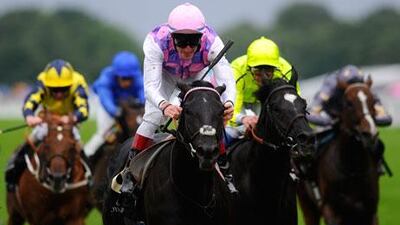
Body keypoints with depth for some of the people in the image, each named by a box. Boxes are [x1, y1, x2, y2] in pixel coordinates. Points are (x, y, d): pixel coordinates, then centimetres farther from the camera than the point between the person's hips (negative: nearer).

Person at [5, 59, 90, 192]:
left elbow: (83, 109, -48)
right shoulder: (42, 83, -31)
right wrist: (29, 117, -68)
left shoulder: (78, 85, -33)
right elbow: (29, 103, -44)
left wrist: (73, 118, -72)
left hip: (70, 122, -1)